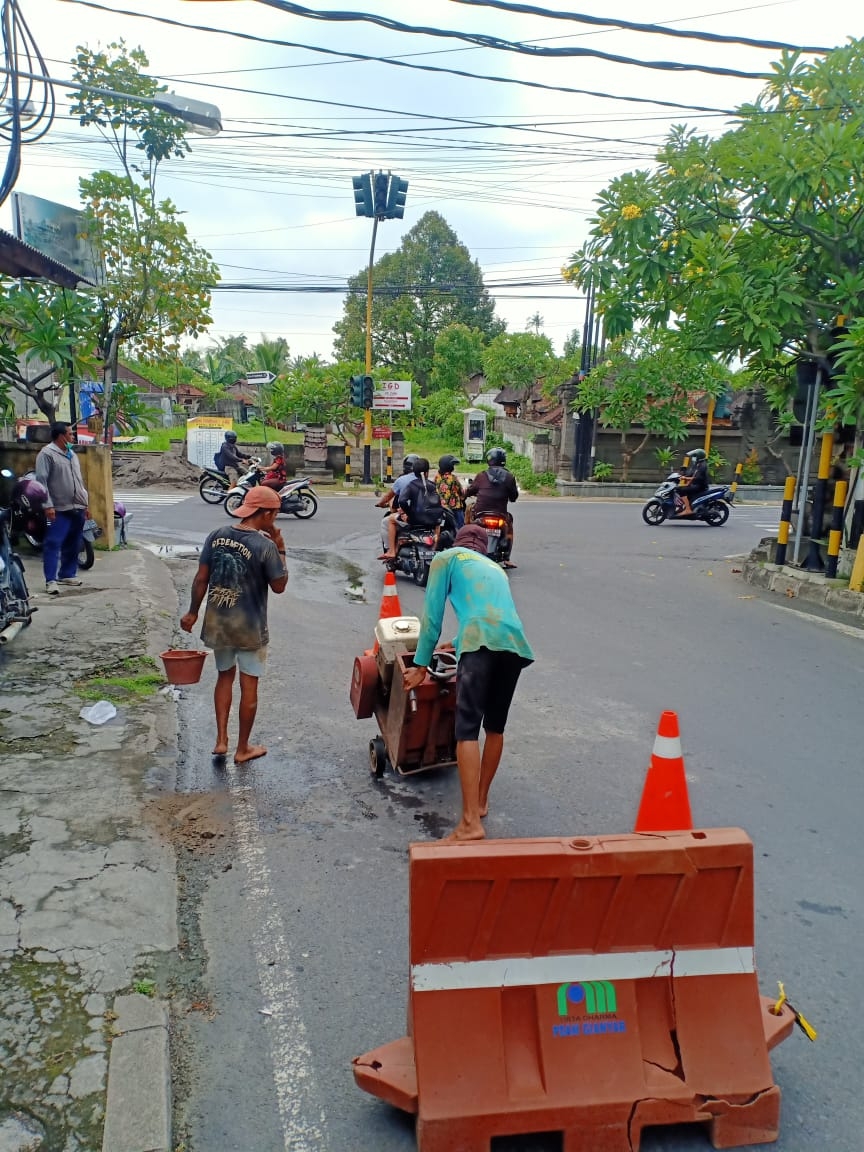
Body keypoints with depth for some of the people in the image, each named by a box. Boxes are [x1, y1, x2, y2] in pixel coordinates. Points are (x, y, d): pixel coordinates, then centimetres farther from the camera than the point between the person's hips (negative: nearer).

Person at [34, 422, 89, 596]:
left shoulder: (72, 455, 18)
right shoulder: (47, 454, -7)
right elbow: (41, 481, -13)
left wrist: (86, 503, 19)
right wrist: (48, 505, -20)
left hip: (77, 508, 8)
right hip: (59, 509, -8)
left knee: (73, 545, 13)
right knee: (53, 544, -8)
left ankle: (67, 574, 23)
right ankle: (51, 580, -9)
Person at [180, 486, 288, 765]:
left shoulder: (216, 536, -3)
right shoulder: (265, 545, -18)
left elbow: (201, 579, 1)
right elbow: (279, 586, -8)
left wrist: (193, 612, 12)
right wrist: (280, 549, -4)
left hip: (217, 622, 5)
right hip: (250, 627, -5)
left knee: (224, 676, 22)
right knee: (249, 685, 9)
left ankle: (221, 740, 22)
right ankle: (243, 748, 20)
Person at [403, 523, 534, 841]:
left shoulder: (447, 557, 20)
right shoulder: (496, 568, 36)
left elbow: (432, 614, 15)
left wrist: (421, 665, 21)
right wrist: (457, 645, 62)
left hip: (483, 642, -6)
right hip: (515, 644, 6)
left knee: (467, 729, -9)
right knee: (495, 727, 18)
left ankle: (470, 823, -16)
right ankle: (481, 801, 31)